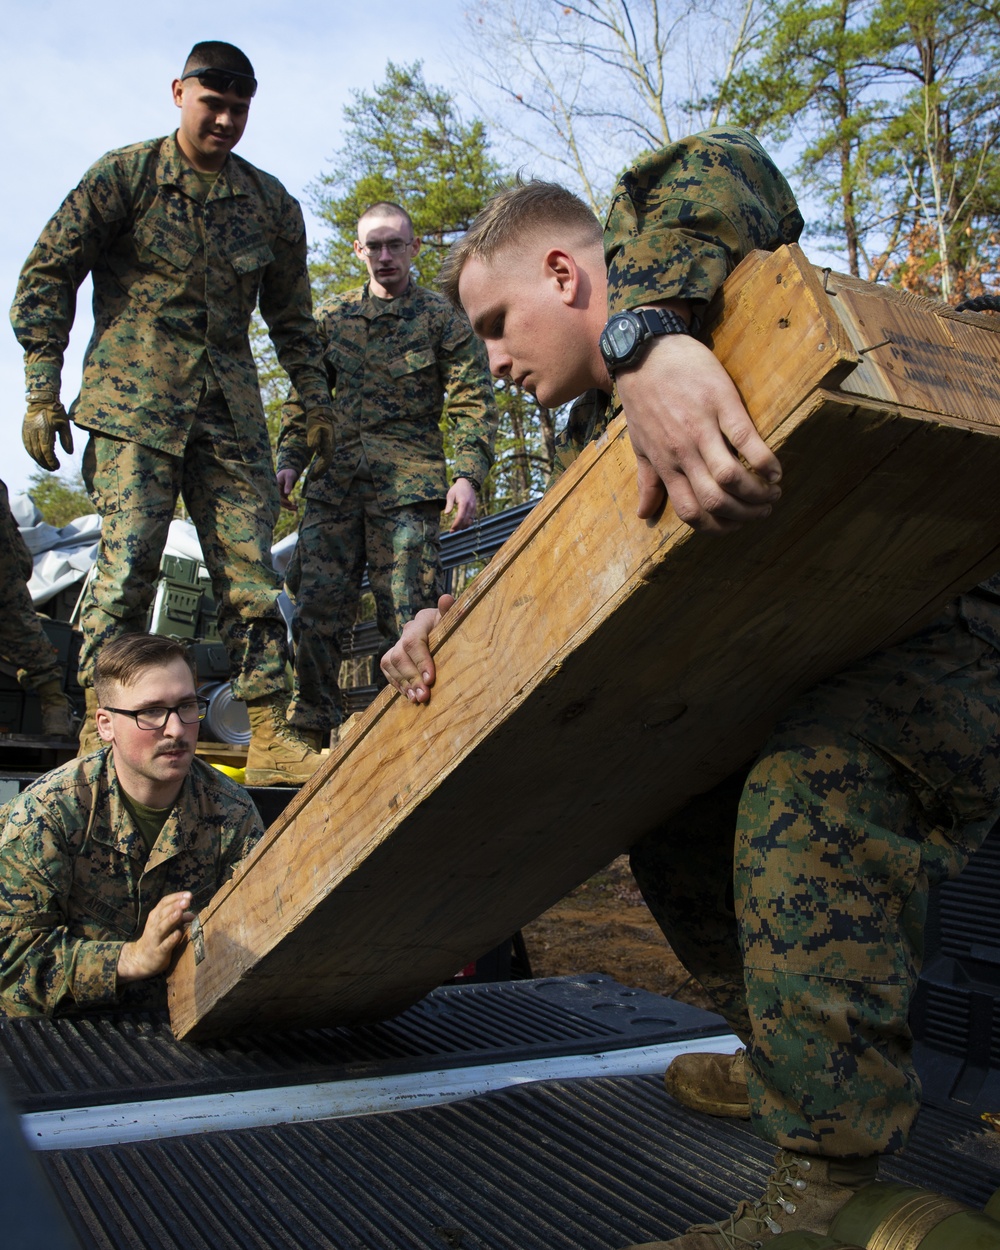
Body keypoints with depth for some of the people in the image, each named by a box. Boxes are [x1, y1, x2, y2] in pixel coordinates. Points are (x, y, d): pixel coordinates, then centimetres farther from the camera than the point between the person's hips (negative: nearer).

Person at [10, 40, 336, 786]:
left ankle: (272, 738, 1)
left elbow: (291, 314, 22)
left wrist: (315, 402, 15)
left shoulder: (271, 203, 15)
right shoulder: (125, 176, 4)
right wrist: (43, 392, -4)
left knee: (251, 570, -2)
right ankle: (102, 737, -1)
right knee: (127, 563, -10)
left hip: (231, 411, 4)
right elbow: (47, 276, 3)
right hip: (134, 404, -3)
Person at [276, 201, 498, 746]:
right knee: (316, 603, -2)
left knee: (407, 610, -6)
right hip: (334, 479, 4)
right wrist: (289, 460, 9)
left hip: (408, 482, -3)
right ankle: (310, 724, 8)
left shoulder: (443, 319, 7)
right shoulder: (331, 316, 17)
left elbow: (473, 403, 1)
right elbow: (303, 395, 21)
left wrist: (467, 475, -11)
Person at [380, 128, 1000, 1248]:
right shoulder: (601, 432, 13)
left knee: (810, 784, -35)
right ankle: (787, 1065, 29)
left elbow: (709, 172, -36)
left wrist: (650, 337, -51)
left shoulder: (712, 290, -13)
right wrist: (451, 623, -9)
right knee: (671, 804, 12)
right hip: (822, 666, 9)